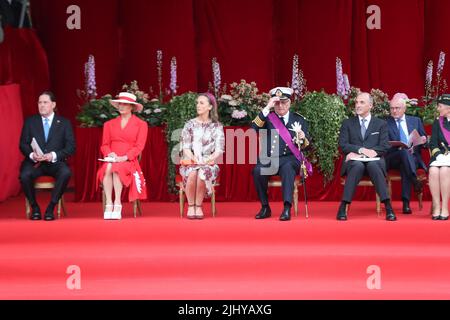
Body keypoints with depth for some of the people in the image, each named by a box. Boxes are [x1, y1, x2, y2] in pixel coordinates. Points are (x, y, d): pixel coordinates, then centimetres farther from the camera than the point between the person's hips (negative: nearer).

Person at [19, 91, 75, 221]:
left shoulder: (64, 123, 9)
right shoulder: (30, 121, 13)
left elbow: (71, 147, 2)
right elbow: (23, 144, 8)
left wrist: (54, 155, -15)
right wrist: (31, 155, -15)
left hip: (55, 162, -1)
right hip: (34, 162, 1)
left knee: (66, 173, -34)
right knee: (24, 175, -33)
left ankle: (50, 208, -19)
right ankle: (35, 208, -9)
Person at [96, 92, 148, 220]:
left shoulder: (141, 124, 11)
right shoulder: (109, 124, 21)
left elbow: (139, 147, 0)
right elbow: (104, 145, 15)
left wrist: (125, 157, -15)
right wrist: (109, 154, -9)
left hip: (129, 161, -2)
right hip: (111, 159, 2)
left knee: (117, 168, -37)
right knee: (107, 168, -34)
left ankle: (117, 204, -38)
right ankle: (108, 204, -36)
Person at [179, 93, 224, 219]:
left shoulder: (217, 126, 7)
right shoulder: (190, 124, 9)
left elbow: (219, 150, 0)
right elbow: (185, 147, 3)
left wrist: (207, 160, -17)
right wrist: (194, 158, -16)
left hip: (208, 163, -1)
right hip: (191, 162, 1)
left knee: (203, 173, -36)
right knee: (192, 173, -35)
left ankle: (198, 206, -23)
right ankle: (191, 206, -21)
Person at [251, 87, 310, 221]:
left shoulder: (299, 119, 10)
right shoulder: (268, 117, 9)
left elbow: (306, 146, 9)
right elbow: (254, 128, -12)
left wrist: (303, 138, -15)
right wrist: (267, 108, -16)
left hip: (290, 159, -1)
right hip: (269, 159, 1)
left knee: (287, 168, -36)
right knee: (258, 170, -31)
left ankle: (287, 208, -42)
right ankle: (265, 207, -15)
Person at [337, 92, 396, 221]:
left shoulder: (381, 124, 15)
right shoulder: (347, 123, 17)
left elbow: (384, 147, 2)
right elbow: (343, 145, 4)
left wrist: (356, 153, -8)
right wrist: (361, 150, -15)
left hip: (374, 160, 0)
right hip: (355, 161, 0)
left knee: (373, 165, -37)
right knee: (358, 165, -37)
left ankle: (388, 208, -41)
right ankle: (343, 207, -40)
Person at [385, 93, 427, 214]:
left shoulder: (415, 121, 20)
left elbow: (423, 138, 20)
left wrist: (423, 140, -5)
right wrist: (400, 148, -15)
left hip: (412, 157, 1)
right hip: (392, 158, -1)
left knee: (404, 166, -35)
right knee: (404, 152, -36)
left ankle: (406, 202, -38)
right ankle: (415, 182, -44)